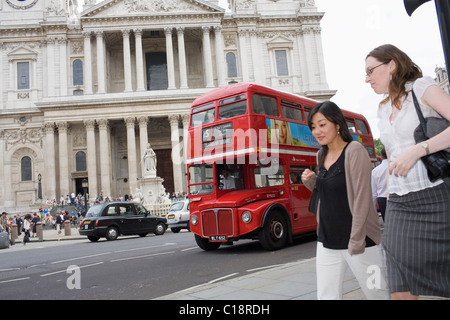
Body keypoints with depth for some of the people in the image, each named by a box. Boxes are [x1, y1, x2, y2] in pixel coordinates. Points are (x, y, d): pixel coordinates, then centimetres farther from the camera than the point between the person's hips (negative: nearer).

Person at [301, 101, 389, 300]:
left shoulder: (354, 151, -12)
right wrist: (310, 181, 0)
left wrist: (356, 243, -18)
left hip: (356, 239, -6)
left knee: (377, 293, 7)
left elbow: (361, 199, -16)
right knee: (326, 296, 6)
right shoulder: (322, 155, 9)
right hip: (327, 242, 6)